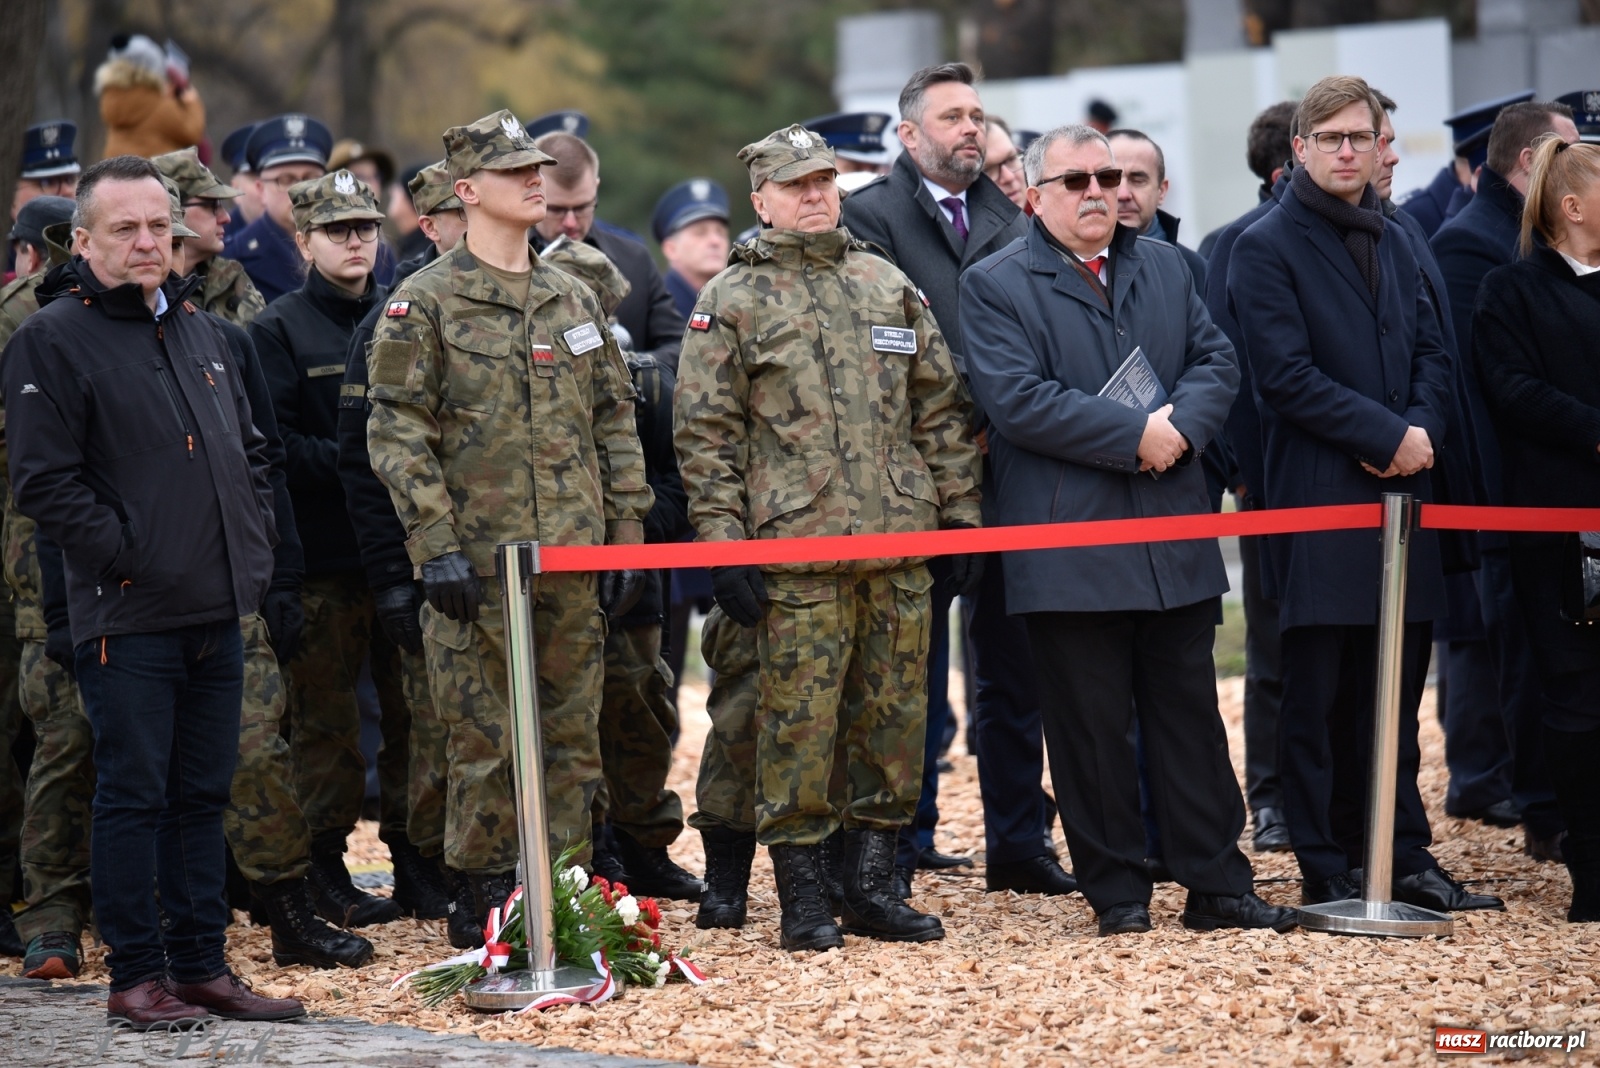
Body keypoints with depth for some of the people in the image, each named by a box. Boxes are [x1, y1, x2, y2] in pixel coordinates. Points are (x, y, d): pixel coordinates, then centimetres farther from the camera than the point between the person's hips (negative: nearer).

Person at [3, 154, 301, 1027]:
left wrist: (253, 547, 11)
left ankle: (200, 964, 18)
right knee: (133, 794, -3)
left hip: (218, 611, 7)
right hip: (127, 617, -7)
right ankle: (136, 976, 4)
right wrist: (126, 556, -15)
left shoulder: (199, 331, 16)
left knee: (203, 793, 11)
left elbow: (251, 452, 24)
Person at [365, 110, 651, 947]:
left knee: (574, 736, 8)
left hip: (573, 562, 5)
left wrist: (624, 532, 9)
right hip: (478, 563, -5)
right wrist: (438, 545, -15)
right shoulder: (425, 304, -4)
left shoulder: (574, 299, 13)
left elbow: (615, 422, 16)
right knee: (487, 742, -1)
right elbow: (396, 431, -9)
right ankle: (485, 900, 9)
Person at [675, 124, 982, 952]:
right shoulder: (731, 302, 1)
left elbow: (940, 407, 16)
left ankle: (872, 883, 17)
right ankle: (801, 895, 4)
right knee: (800, 719, -4)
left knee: (893, 715, 7)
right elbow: (704, 432, -2)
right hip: (796, 551, -4)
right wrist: (723, 543, -9)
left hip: (901, 546, 4)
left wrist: (959, 511, 10)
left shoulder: (889, 286, 14)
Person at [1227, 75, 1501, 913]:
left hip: (1401, 494, 6)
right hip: (1319, 497, -6)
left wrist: (1423, 429, -5)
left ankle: (1403, 858, 15)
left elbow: (1432, 353, 15)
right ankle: (1326, 870, 3)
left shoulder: (1392, 245, 18)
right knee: (1319, 697, -1)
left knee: (1394, 693, 9)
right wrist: (1385, 435, -15)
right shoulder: (1266, 248, -4)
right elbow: (1287, 374, -13)